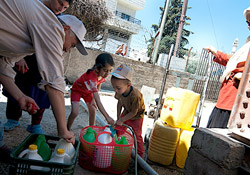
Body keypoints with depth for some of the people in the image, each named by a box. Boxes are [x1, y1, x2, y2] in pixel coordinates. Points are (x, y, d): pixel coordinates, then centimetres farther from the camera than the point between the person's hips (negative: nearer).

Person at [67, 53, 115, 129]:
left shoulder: (103, 74, -23)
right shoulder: (91, 78, -45)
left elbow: (98, 86, -1)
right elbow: (98, 101, -48)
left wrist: (93, 99, -9)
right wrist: (107, 116, -51)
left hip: (88, 91, 6)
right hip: (77, 90, -6)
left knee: (93, 111, 2)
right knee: (75, 112, -18)